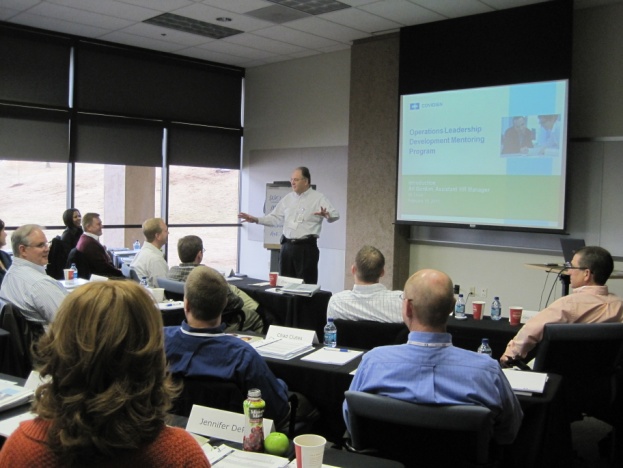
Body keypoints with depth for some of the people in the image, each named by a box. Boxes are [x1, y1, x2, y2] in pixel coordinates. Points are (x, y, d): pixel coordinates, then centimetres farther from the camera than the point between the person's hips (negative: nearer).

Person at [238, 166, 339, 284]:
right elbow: (275, 218, 14)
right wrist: (256, 220, 4)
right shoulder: (288, 198, 12)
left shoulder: (318, 198, -5)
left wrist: (327, 215, -38)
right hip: (287, 246, 6)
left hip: (306, 247, -5)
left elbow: (335, 215, -16)